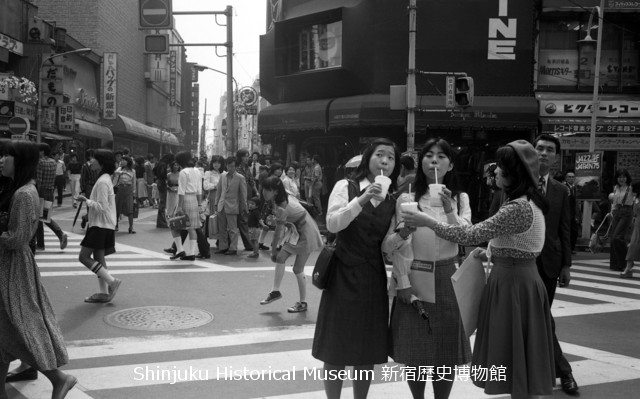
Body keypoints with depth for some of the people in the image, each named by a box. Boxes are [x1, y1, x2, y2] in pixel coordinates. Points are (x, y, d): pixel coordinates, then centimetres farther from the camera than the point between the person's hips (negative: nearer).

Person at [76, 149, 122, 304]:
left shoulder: (102, 182, -17)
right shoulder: (106, 179, 14)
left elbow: (102, 207, -22)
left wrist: (86, 200, -13)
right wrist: (88, 200, 12)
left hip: (101, 225, -10)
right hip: (102, 225, 10)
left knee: (84, 256, -7)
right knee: (98, 258, 11)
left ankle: (112, 281, -7)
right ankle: (104, 293, 13)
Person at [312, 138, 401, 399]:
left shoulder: (392, 202, 9)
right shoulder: (345, 187, -2)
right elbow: (333, 224, -16)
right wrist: (362, 199, -24)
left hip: (374, 280, 4)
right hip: (344, 275, -4)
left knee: (368, 351, 9)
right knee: (336, 350, 1)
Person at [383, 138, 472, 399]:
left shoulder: (460, 199, 6)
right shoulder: (407, 199, -2)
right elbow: (397, 246, -5)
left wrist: (449, 210, -20)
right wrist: (403, 282, -17)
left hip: (447, 279, 2)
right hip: (415, 278, -2)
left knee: (448, 351, 7)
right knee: (415, 351, 5)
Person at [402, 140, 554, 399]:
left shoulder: (518, 208, -21)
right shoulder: (529, 202, 10)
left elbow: (472, 235, -23)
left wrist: (428, 222, -18)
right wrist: (492, 251, 9)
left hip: (512, 283, -10)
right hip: (520, 278, 10)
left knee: (514, 356, 0)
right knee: (518, 356, 15)